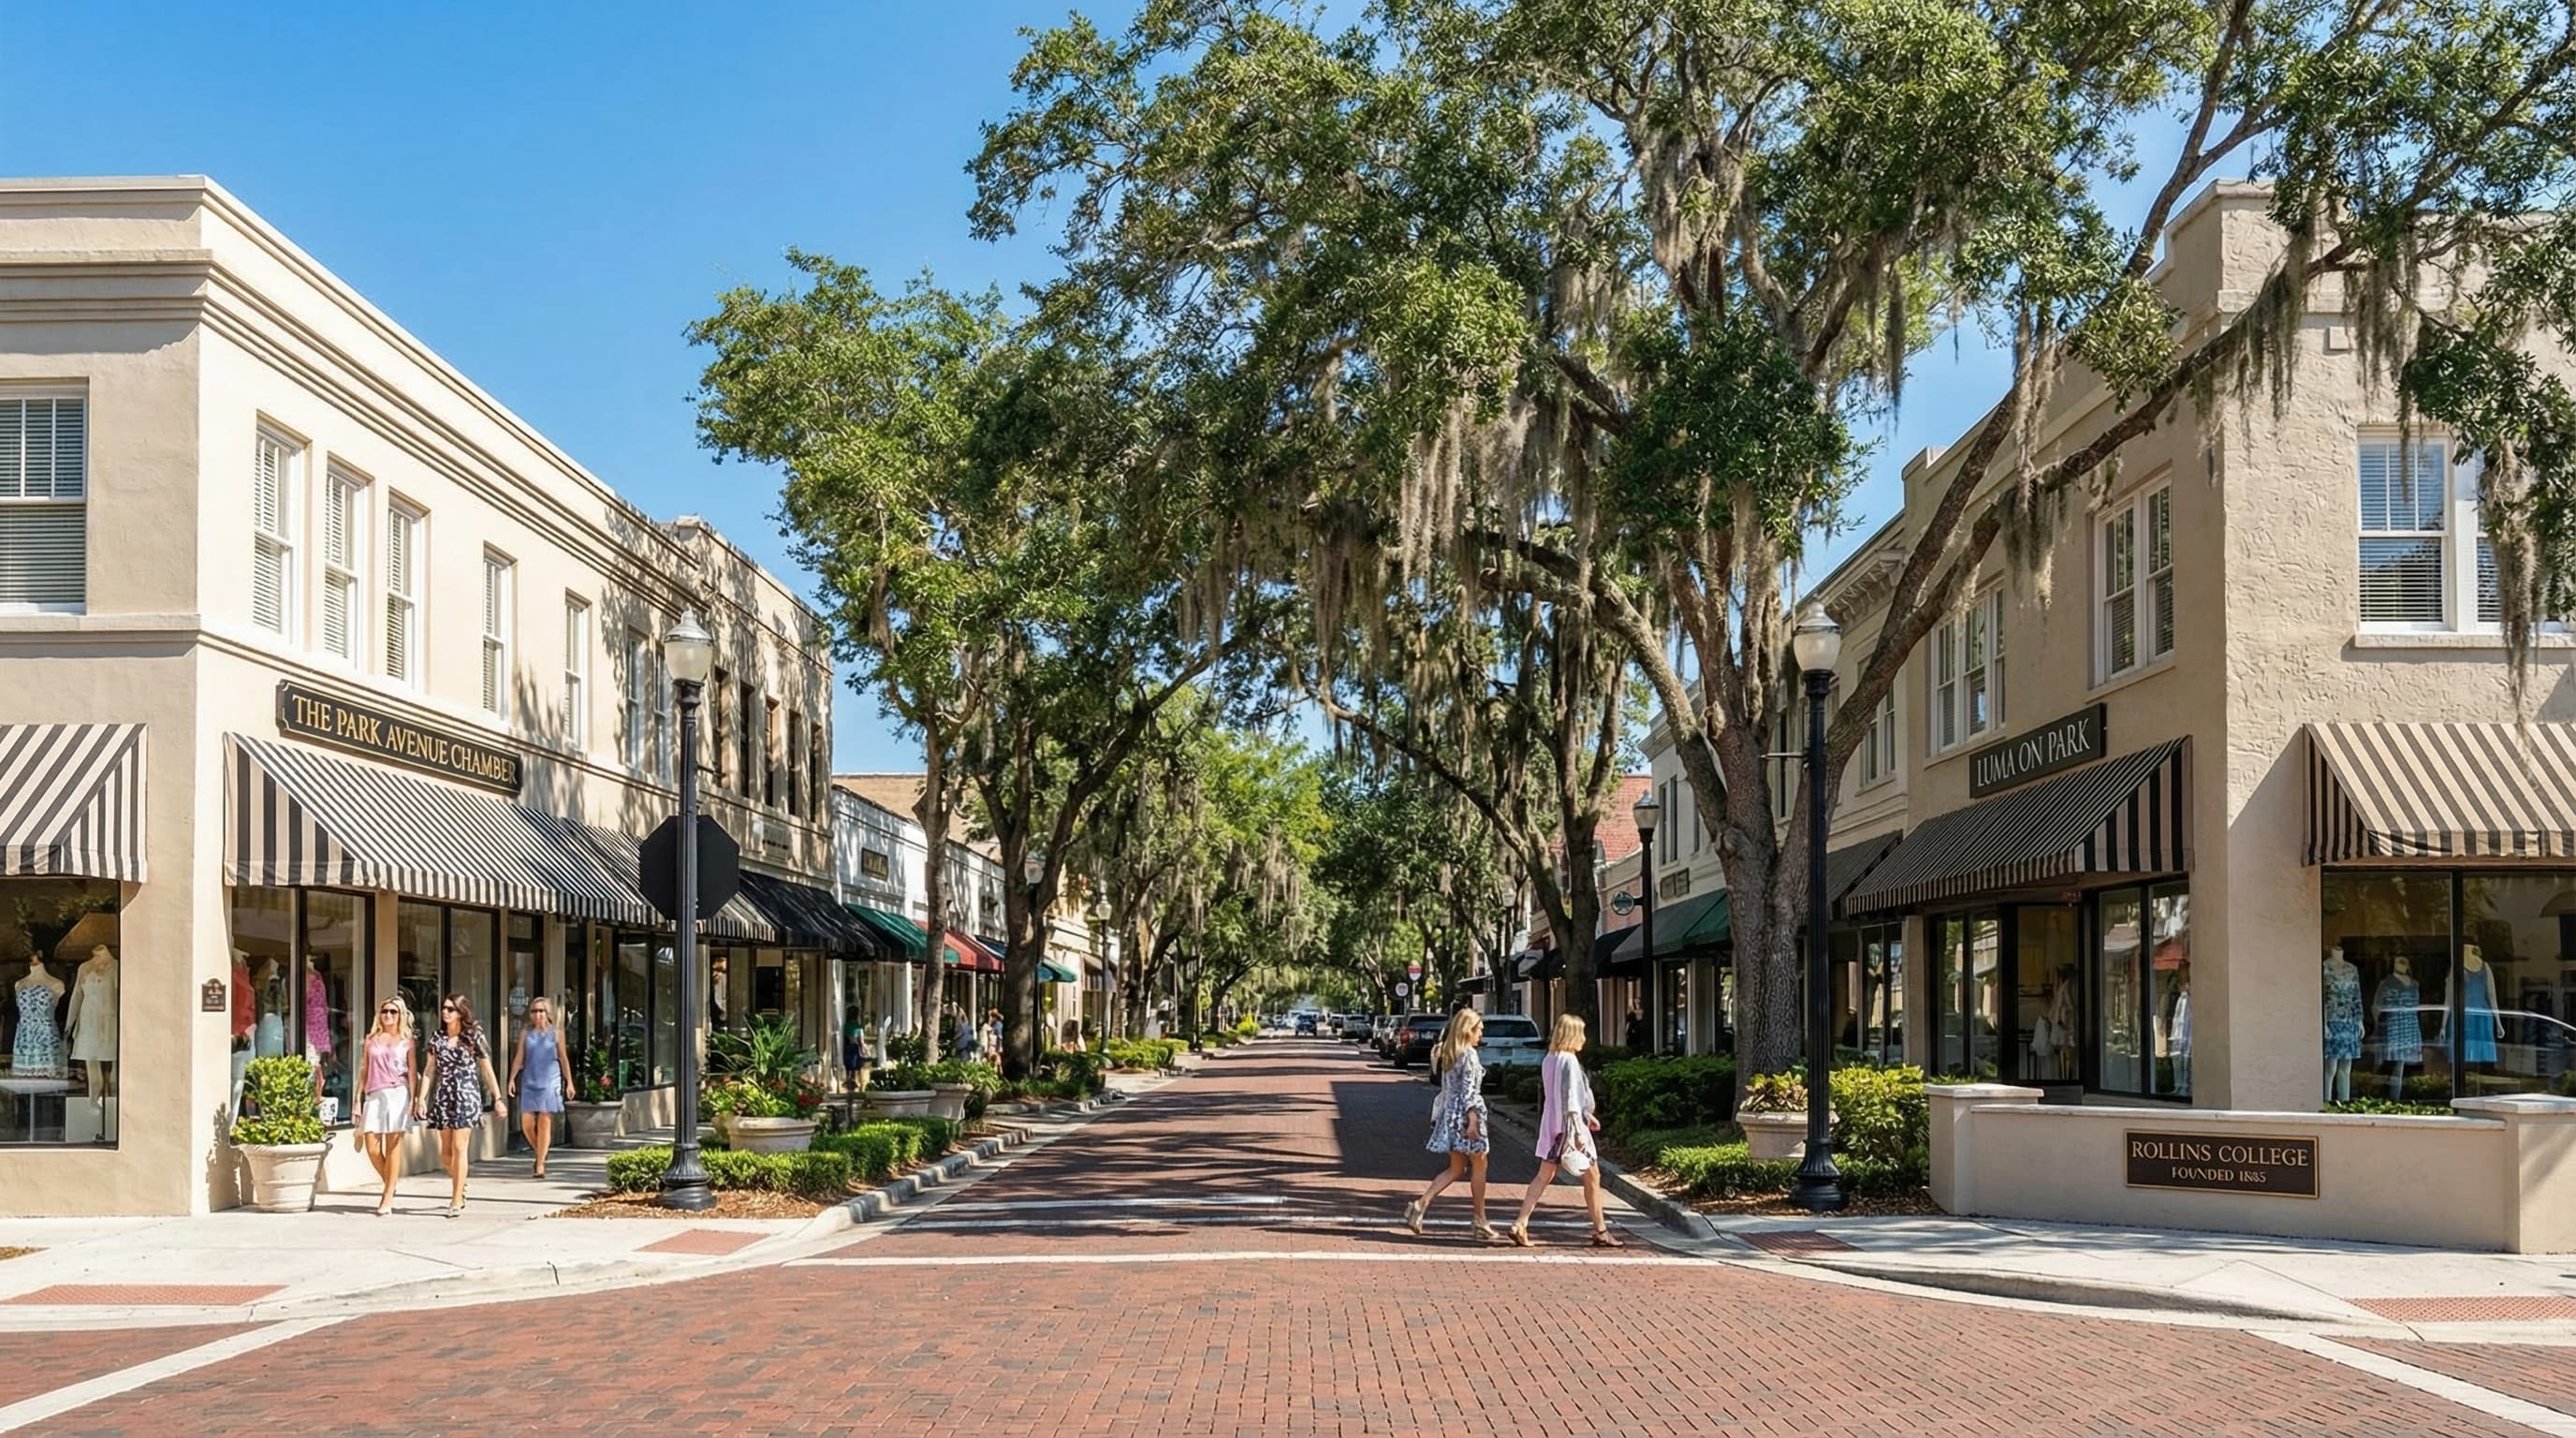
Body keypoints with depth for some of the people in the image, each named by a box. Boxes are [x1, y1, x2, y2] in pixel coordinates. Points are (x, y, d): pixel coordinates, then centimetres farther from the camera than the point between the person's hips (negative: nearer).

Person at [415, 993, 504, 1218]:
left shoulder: (473, 1036, -2)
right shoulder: (437, 1036, 8)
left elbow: (487, 1071, 1)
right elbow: (429, 1070, 9)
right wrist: (422, 1098, 0)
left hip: (466, 1095, -4)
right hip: (443, 1096, 4)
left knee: (459, 1148, -8)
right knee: (445, 1152, 5)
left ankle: (457, 1200, -2)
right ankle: (460, 1185, 32)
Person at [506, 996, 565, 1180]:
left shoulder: (556, 1033, 5)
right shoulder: (526, 1033, 7)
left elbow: (563, 1058, 9)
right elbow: (519, 1057, 7)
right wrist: (512, 1078, -3)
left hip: (549, 1082, -2)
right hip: (529, 1081, 2)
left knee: (545, 1122, -5)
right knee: (527, 1123, -3)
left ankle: (540, 1164, -2)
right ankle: (539, 1152, 23)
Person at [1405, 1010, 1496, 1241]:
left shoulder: (1447, 1053, 12)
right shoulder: (1469, 1055, -13)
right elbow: (1469, 1090, -18)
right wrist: (1473, 1120, -20)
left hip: (1450, 1114, 8)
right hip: (1466, 1114, -8)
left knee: (1456, 1168, 12)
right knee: (1479, 1166, 4)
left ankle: (1421, 1204, -2)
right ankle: (1481, 1223, 9)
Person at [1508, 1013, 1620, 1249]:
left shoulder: (1549, 1060, 11)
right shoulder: (1569, 1061, -15)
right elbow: (1571, 1097, -19)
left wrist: (1587, 1114, 27)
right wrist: (1579, 1131, -20)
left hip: (1551, 1125, 8)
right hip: (1569, 1125, -8)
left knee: (1545, 1176, 7)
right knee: (1592, 1176, 5)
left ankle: (1520, 1224, -3)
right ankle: (1600, 1231, 12)